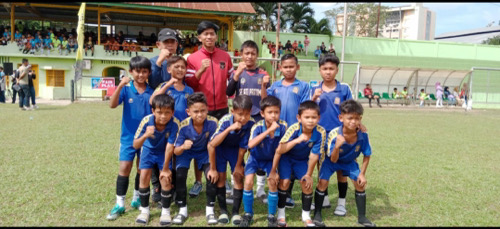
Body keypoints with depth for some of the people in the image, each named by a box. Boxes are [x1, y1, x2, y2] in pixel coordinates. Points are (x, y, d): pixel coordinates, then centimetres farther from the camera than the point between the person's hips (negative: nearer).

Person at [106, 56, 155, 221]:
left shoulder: (151, 92, -2)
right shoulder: (126, 89, -7)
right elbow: (112, 105, -23)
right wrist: (120, 85, -35)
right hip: (128, 136, -2)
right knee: (124, 168, -1)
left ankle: (137, 198, 29)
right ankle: (119, 204, 9)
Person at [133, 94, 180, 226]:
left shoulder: (175, 124, -35)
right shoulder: (146, 121, -31)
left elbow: (170, 147, -28)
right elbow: (135, 145, -28)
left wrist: (165, 168, -20)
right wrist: (145, 136, -48)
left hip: (164, 152, -1)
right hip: (149, 149, 1)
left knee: (166, 178, -14)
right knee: (144, 176, -11)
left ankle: (166, 211, 8)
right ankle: (144, 210, 10)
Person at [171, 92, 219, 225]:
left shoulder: (212, 122, -31)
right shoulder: (184, 126, -31)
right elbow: (176, 151, -24)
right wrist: (183, 147, -47)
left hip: (204, 151, 0)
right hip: (185, 152, 0)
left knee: (212, 175, -19)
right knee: (179, 176, -19)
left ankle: (210, 210, 1)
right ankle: (182, 209, 3)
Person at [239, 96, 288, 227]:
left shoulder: (282, 126, -23)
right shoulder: (257, 127, -28)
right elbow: (250, 144, -46)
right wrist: (269, 130, -50)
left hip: (271, 159, 1)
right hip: (256, 158, -1)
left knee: (273, 182, -16)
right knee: (248, 182, -18)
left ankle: (271, 216, 8)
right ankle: (248, 215, 6)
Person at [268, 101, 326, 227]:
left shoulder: (320, 132, -26)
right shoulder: (294, 129, -32)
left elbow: (314, 155, -18)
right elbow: (279, 150, -33)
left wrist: (309, 174, -11)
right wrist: (296, 141, -48)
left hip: (302, 160, 2)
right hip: (286, 157, -2)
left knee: (307, 184, -8)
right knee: (284, 181, -16)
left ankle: (306, 215, 16)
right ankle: (281, 214, 5)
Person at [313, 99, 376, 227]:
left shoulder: (362, 134, -28)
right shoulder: (334, 134, -36)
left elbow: (367, 155, -11)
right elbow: (333, 159, -32)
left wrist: (362, 173, -11)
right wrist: (337, 146, -51)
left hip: (349, 161, 3)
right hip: (331, 160, -3)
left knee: (360, 184, -3)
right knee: (323, 182, -16)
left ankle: (362, 217, 16)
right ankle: (317, 214, 4)